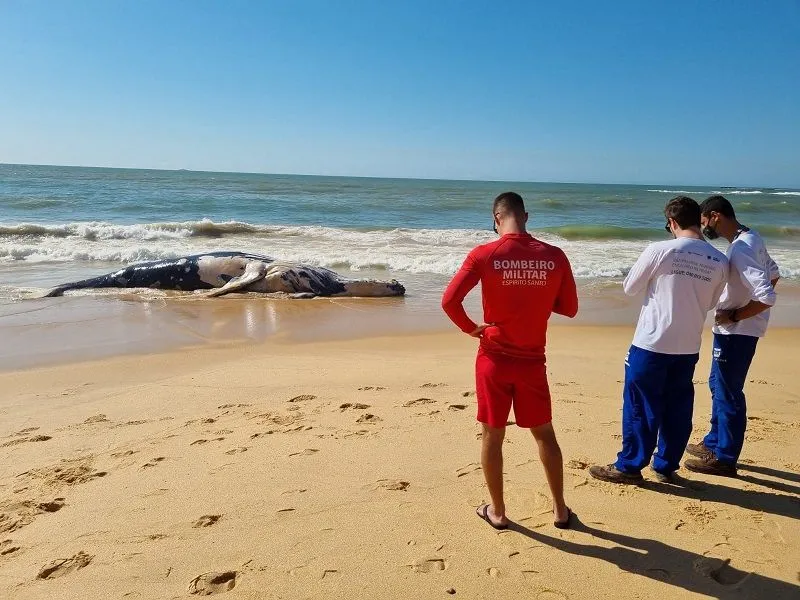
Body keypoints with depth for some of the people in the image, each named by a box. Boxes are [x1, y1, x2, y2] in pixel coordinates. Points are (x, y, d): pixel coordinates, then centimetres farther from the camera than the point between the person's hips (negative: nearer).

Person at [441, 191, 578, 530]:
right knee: (544, 433, 18)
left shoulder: (484, 255, -11)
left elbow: (449, 301, -17)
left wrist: (470, 328, -2)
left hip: (494, 360, -2)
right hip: (532, 361, 2)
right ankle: (560, 510, 29)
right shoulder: (554, 256, -6)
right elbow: (569, 309, 3)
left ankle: (497, 512, 24)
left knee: (492, 436, 12)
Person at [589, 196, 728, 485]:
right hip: (688, 348, 5)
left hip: (651, 344, -5)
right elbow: (710, 303, 13)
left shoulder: (659, 250, -14)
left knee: (640, 407, 5)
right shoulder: (720, 262, 0)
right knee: (677, 408, 15)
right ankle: (666, 466, 26)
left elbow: (630, 288, -2)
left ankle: (629, 467, 15)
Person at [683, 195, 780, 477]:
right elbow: (773, 275, 19)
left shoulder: (740, 249, -25)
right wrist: (739, 307, 13)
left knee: (728, 393, 1)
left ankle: (725, 458, 14)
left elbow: (766, 297, -30)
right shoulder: (750, 238, 6)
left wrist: (735, 315, -17)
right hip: (735, 329, 10)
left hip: (737, 331, -10)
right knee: (718, 385, 21)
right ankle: (714, 443, 35)